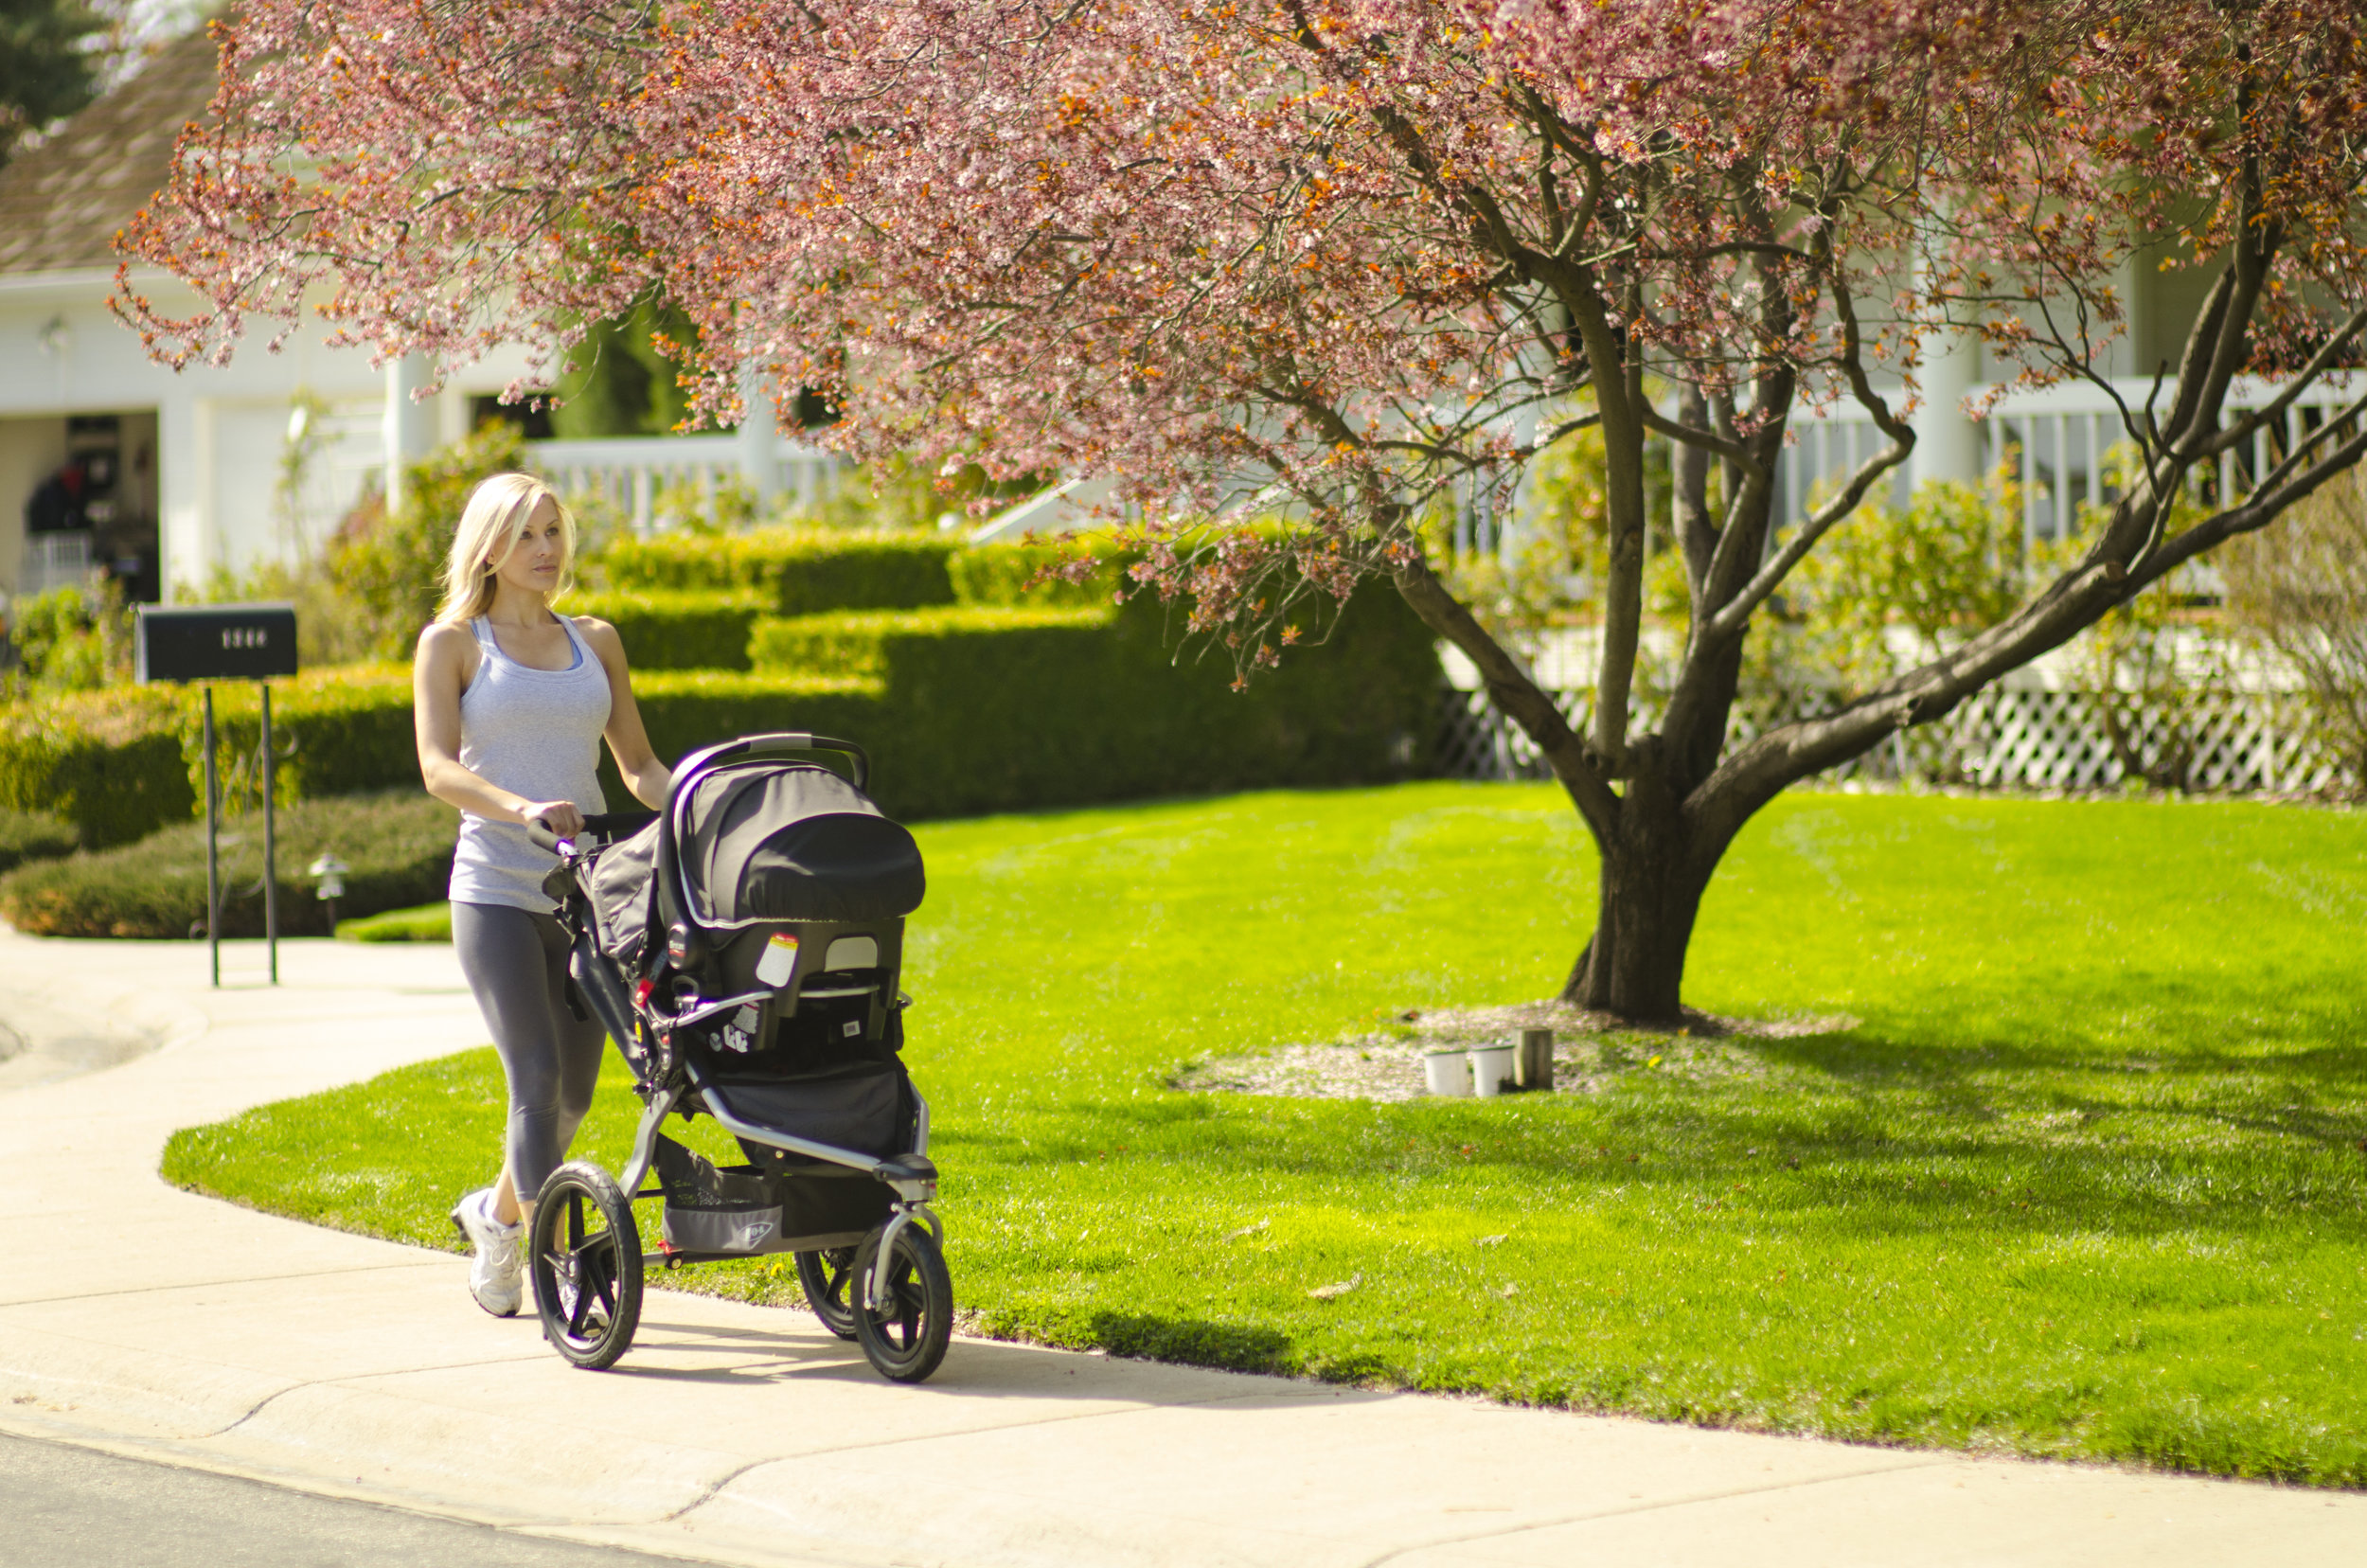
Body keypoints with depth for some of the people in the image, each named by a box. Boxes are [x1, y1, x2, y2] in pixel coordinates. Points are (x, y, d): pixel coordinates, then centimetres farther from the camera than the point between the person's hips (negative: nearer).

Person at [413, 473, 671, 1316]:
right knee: (537, 1076, -15)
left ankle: (497, 1213, 35)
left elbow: (638, 761, 16)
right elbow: (438, 766, -10)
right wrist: (520, 808, -28)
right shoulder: (452, 644, 2)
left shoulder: (595, 640, 14)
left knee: (573, 1089, 9)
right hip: (497, 890, -4)